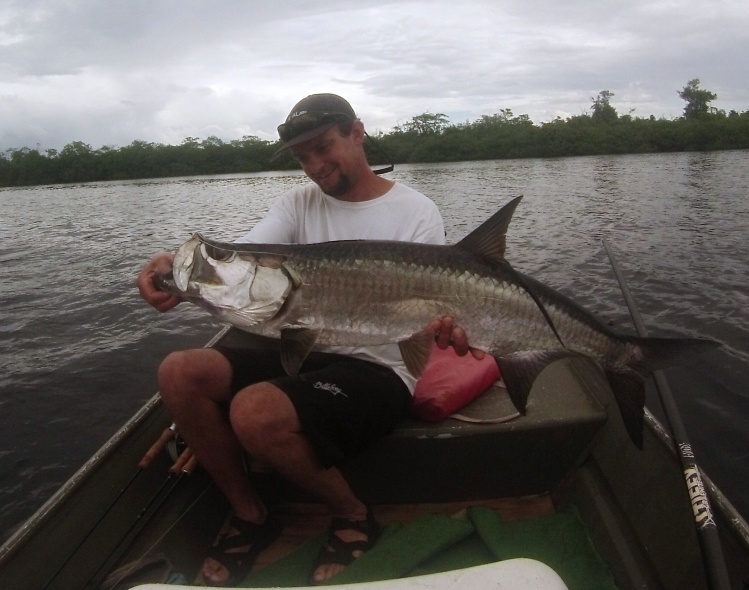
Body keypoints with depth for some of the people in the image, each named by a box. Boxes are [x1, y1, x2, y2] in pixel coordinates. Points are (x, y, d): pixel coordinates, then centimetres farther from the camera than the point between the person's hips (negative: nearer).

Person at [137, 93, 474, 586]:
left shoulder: (416, 212, -4)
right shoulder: (300, 203, 7)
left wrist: (443, 328, -33)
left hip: (378, 368, -5)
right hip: (304, 354, 6)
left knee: (256, 412, -31)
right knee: (179, 373, -11)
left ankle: (354, 516, -2)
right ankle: (249, 514, 7)